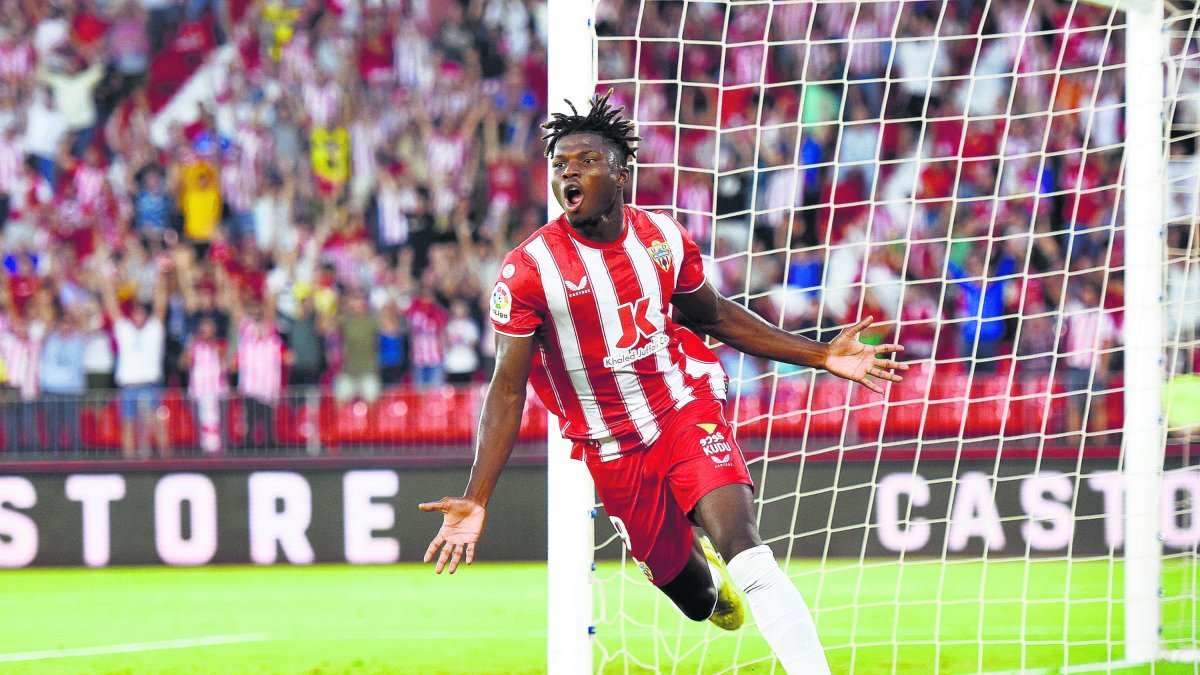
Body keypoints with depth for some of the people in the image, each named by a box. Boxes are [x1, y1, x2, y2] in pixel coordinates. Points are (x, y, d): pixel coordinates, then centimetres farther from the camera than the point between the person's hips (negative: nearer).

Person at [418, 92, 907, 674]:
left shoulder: (663, 237, -4)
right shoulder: (527, 270, -14)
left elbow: (714, 317, 14)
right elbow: (507, 390, -13)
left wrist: (821, 356, 10)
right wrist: (476, 500, -22)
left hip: (686, 411, 1)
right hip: (613, 451, -1)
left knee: (742, 547, -24)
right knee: (698, 599, 7)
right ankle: (698, 564, 46)